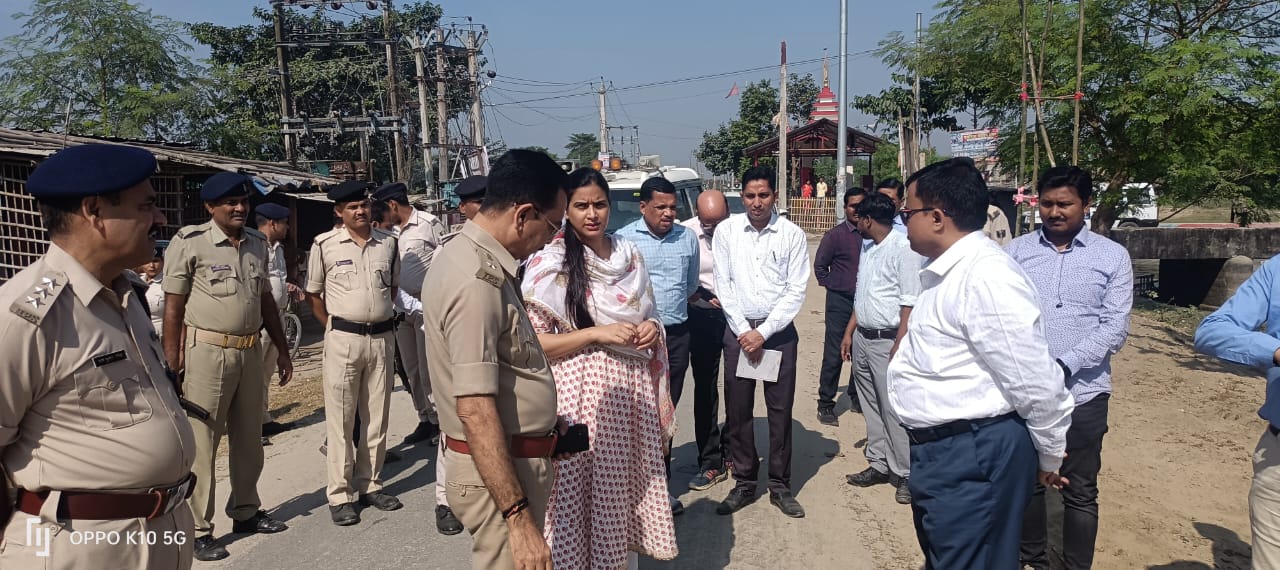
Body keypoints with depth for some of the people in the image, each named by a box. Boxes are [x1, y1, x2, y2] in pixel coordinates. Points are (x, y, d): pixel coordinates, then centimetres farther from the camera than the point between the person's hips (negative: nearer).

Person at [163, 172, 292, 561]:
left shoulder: (257, 243, 9)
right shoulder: (190, 243, -8)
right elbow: (173, 307, -9)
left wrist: (282, 350, 16)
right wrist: (172, 364, -12)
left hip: (250, 351, 6)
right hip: (207, 352, -6)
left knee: (249, 439, 16)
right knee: (201, 443, 2)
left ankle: (245, 512, 31)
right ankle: (198, 530, 12)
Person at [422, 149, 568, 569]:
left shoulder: (466, 254, 6)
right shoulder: (477, 281, -25)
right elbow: (475, 409, -28)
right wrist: (518, 518, -28)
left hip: (512, 460, 10)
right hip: (499, 470, -10)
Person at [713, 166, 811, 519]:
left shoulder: (792, 235, -2)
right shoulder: (727, 231, 1)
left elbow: (796, 291, -5)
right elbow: (723, 284, 1)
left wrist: (763, 332, -10)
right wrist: (744, 331, -6)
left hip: (778, 331, -1)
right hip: (738, 330, 1)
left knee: (780, 410, 5)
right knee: (737, 411, 6)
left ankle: (780, 486, 18)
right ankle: (744, 484, 19)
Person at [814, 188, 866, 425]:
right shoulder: (835, 235, -4)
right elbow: (820, 265, 4)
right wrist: (831, 286, 1)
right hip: (840, 301, -3)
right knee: (834, 354, -1)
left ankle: (856, 397, 29)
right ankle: (825, 405, 6)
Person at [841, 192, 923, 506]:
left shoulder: (903, 248, -13)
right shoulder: (868, 249, 14)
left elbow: (909, 302, -16)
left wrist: (898, 346, -19)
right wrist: (849, 333, 18)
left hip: (887, 340, -8)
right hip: (862, 338, 9)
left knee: (893, 409, -3)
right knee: (871, 407, 15)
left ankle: (905, 473, 9)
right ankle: (878, 465, 26)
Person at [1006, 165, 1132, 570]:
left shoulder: (1112, 256, 2)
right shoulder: (1016, 251, 5)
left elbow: (1115, 327, -5)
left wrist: (1063, 366, -17)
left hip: (1082, 393, -1)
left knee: (1080, 491, 9)